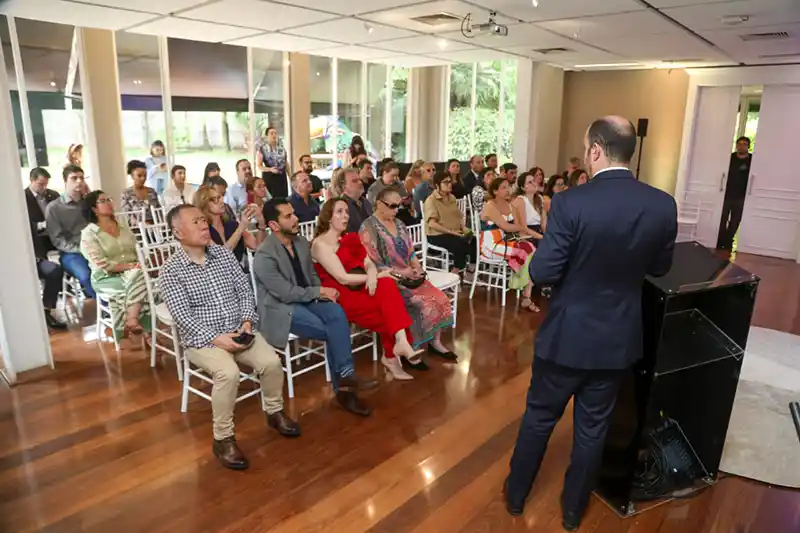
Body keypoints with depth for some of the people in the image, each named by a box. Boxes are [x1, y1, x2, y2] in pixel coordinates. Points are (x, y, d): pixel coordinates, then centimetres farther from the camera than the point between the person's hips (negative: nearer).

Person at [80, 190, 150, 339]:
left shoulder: (123, 226, 14)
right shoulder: (88, 234, -3)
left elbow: (138, 250, 8)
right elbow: (102, 265, -13)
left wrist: (139, 265, -14)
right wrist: (130, 266, -19)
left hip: (133, 272, 5)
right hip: (106, 277, -5)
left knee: (141, 276, -30)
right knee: (139, 279, -31)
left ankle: (131, 321, -26)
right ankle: (132, 320, -26)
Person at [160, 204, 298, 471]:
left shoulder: (223, 253, 6)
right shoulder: (170, 270, -9)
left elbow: (245, 289, 6)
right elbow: (182, 316, -15)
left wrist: (247, 321, -10)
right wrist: (215, 338, -24)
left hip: (238, 329, 4)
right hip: (201, 338, -4)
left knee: (271, 362, -18)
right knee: (228, 373, -32)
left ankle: (275, 411, 10)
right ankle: (223, 438, -13)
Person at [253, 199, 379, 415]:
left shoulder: (302, 242, 6)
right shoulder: (264, 256, -17)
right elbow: (286, 293, -19)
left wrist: (322, 292, -6)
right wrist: (320, 292, -13)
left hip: (307, 299, 6)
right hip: (281, 309, -6)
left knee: (337, 313, -25)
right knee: (333, 331, -22)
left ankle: (345, 376, -20)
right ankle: (343, 386, -5)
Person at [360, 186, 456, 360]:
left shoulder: (398, 223, 13)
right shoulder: (369, 227, -12)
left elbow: (410, 251, 17)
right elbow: (372, 264, -16)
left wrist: (416, 267, -3)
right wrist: (400, 273, -17)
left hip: (408, 277, 7)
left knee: (439, 298, -11)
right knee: (422, 302, -25)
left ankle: (435, 342, 2)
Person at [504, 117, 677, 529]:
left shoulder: (570, 203, -21)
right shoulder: (663, 205, -8)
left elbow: (542, 274, -19)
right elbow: (660, 268, 6)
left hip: (567, 335, -3)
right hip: (619, 338, 3)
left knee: (539, 417, 17)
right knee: (593, 427, 19)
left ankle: (515, 494, 37)